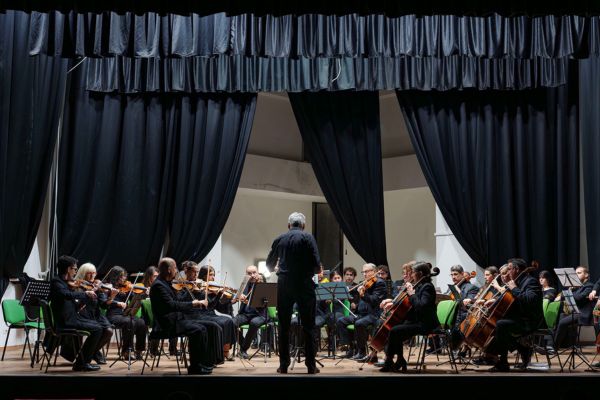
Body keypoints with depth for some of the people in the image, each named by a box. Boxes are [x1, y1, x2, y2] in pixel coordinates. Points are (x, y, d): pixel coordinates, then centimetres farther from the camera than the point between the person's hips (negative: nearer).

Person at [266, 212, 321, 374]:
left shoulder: (279, 239, 7)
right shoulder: (307, 237, -4)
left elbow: (269, 263, 18)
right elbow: (316, 265, -11)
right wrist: (314, 271, 11)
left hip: (284, 286, 3)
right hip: (304, 285, -2)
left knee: (284, 326, 9)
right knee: (308, 326, 4)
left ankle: (283, 365, 9)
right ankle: (311, 365, 4)